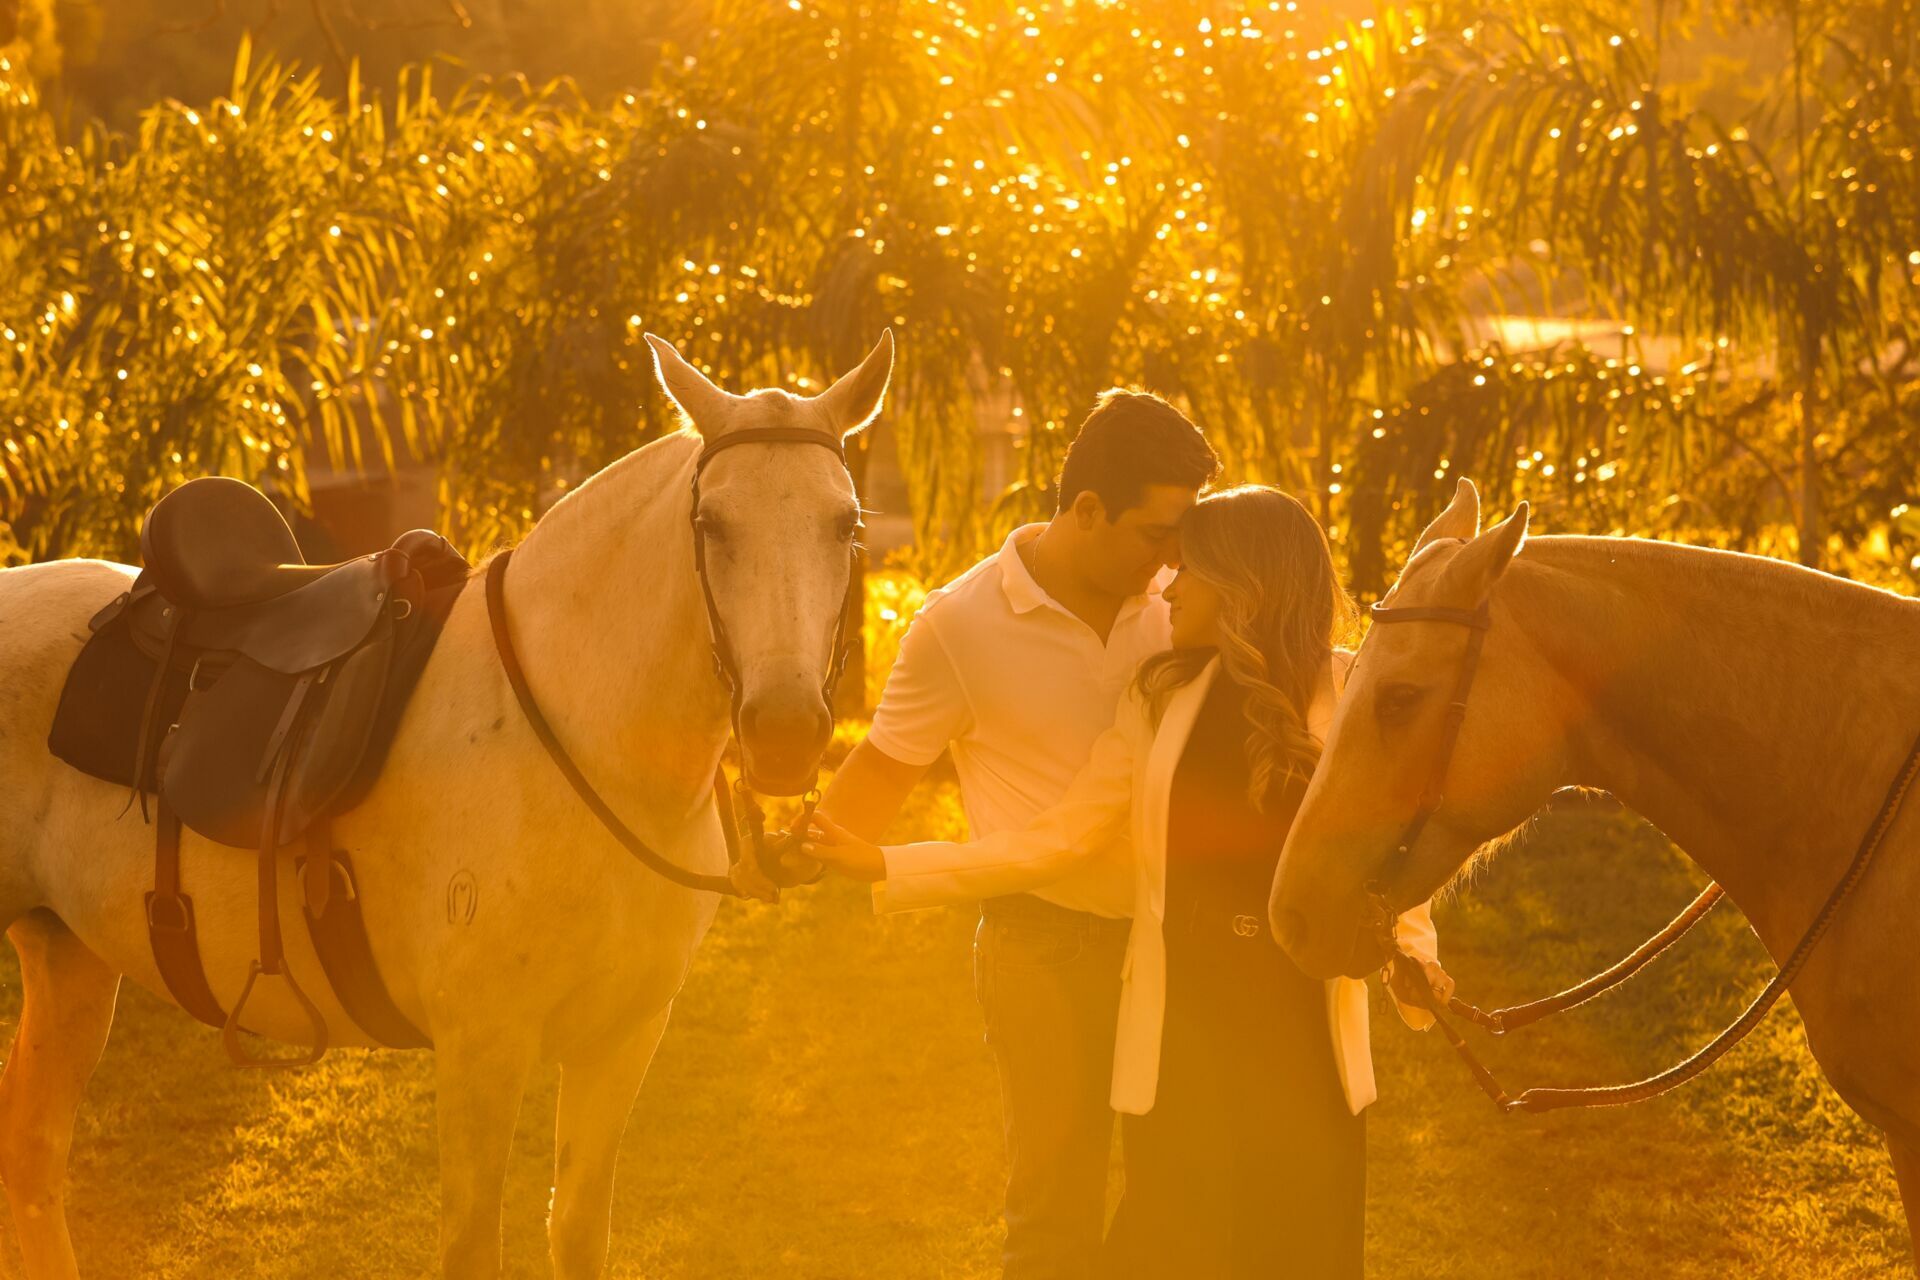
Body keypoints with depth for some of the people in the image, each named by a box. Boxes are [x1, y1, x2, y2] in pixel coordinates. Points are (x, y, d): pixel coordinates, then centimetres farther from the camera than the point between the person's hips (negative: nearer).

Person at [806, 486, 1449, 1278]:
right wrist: (886, 868, -4)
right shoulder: (1161, 699, 5)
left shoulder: (1351, 695, -2)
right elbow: (1054, 842, 2)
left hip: (1304, 1019, -2)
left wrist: (1412, 954, -13)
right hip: (1182, 1013, 2)